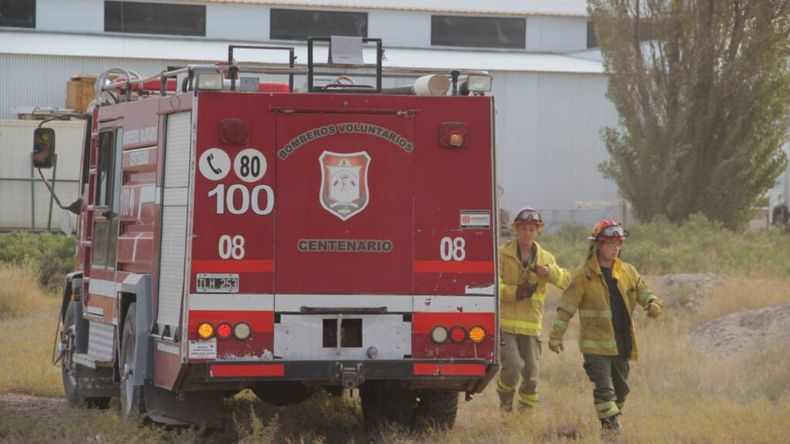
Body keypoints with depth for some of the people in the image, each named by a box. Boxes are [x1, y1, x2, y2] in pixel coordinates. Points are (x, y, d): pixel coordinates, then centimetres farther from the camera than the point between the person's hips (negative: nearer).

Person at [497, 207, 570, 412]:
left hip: (531, 325, 4)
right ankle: (505, 402, 11)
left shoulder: (546, 258, 12)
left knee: (531, 374, 3)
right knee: (512, 366, -16)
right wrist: (513, 292, -19)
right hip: (505, 322, -4)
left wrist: (549, 271, -16)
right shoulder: (502, 254, 1)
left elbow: (567, 281, 2)